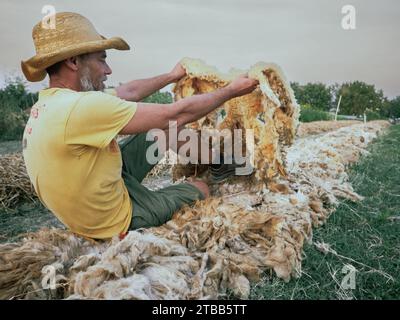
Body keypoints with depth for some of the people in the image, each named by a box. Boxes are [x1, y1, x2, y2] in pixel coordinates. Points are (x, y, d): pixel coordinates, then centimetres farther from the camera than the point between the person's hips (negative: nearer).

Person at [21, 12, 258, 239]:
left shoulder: (50, 101, -3)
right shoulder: (80, 107, -32)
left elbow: (128, 92, 9)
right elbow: (176, 115, -27)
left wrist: (172, 77, 21)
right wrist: (231, 91, -12)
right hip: (118, 222, -8)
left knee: (163, 128, 10)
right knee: (200, 188, 10)